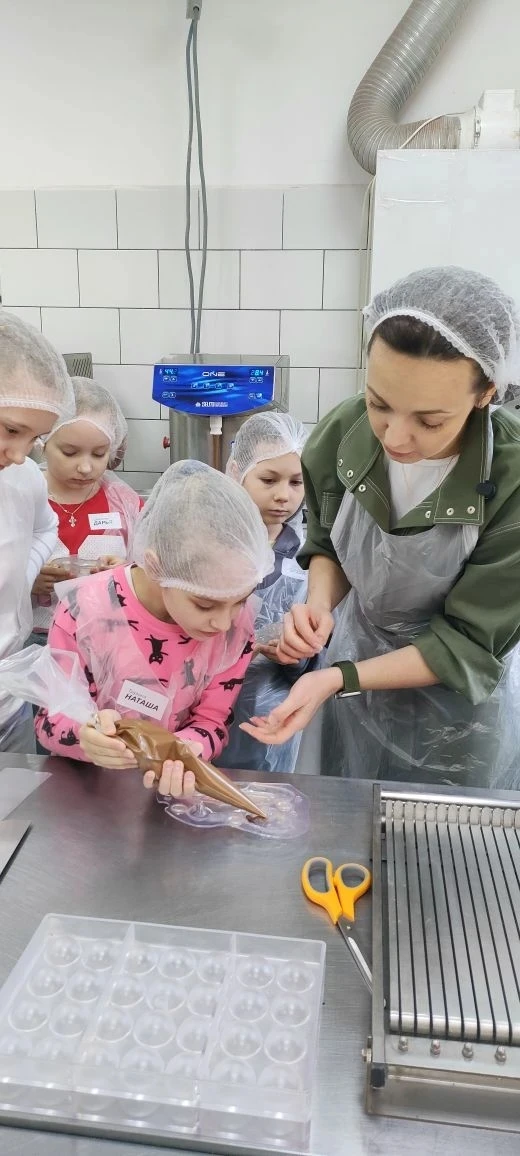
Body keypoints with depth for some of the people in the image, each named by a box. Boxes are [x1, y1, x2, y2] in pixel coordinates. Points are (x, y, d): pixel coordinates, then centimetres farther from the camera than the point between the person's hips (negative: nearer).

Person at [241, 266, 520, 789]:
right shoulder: (342, 434, -20)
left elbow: (470, 644, -22)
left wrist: (336, 680, -31)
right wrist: (319, 605, -22)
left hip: (462, 707, -3)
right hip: (357, 671, 4)